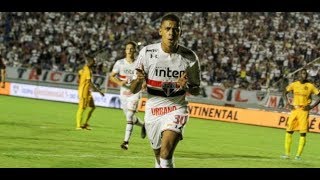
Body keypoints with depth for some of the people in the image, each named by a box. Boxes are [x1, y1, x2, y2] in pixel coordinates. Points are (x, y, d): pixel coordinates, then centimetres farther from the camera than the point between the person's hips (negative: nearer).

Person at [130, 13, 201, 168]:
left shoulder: (189, 57, -9)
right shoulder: (147, 53, -9)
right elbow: (133, 90, -4)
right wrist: (138, 80, -27)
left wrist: (187, 87, -19)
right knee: (158, 155, 15)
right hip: (153, 109, 2)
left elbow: (197, 90, 4)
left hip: (176, 108, -2)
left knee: (166, 153, -24)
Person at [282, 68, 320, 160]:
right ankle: (287, 153, 8)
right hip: (294, 110, 2)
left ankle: (298, 155, -1)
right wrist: (288, 103, 5)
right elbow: (285, 93, 18)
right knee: (289, 131, 1)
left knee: (303, 133, -5)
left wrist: (312, 106, -8)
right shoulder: (294, 84, 4)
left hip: (304, 111, -2)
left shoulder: (310, 86, -2)